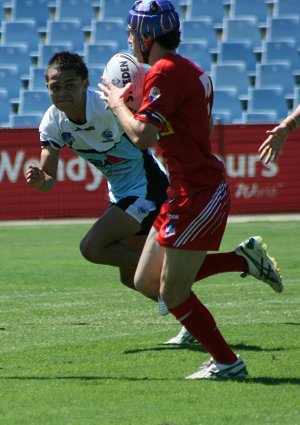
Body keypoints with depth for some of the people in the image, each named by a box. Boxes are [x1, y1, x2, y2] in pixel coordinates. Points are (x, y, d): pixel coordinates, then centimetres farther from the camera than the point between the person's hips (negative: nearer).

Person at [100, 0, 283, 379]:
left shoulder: (164, 73, -16)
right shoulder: (192, 71, 14)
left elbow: (142, 136, -26)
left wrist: (118, 104, -7)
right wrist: (137, 102, 15)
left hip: (196, 197, -10)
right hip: (184, 193, 10)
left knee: (173, 294, -2)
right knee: (146, 283, 12)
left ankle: (227, 363, 7)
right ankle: (244, 258, 15)